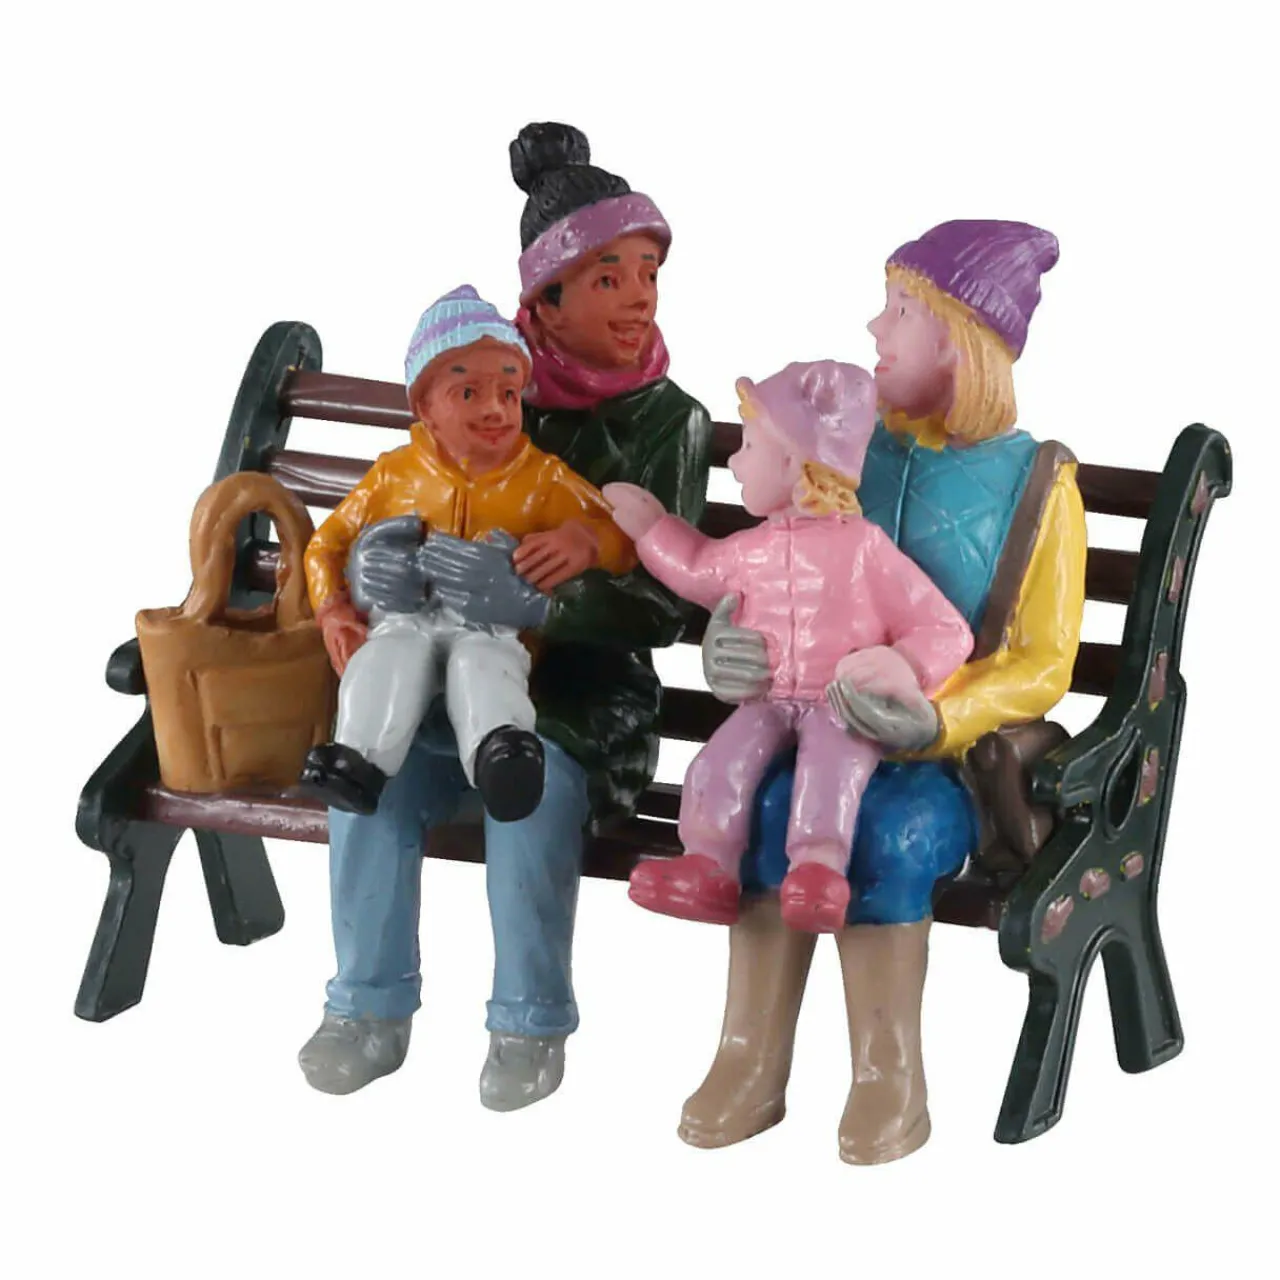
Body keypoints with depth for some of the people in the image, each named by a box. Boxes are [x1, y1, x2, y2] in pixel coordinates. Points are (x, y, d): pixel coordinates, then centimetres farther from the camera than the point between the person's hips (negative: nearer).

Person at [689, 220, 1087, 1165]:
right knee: (775, 803, -29)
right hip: (825, 727, 3)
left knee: (888, 830, -34)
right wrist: (729, 643, -13)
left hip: (964, 750, -3)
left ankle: (891, 1083, -21)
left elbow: (1042, 665, -5)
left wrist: (937, 725, -24)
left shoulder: (1035, 483, 1)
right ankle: (753, 1067, -26)